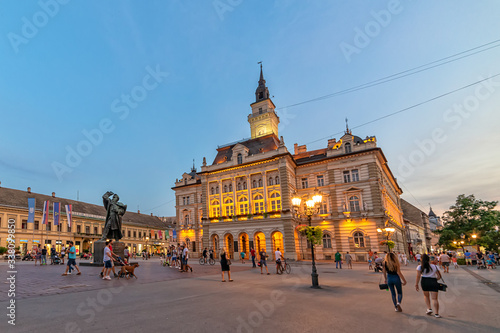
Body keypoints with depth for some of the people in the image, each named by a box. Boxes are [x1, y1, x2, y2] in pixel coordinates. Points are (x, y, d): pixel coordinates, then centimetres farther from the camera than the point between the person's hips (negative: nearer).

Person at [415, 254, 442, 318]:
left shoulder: (420, 267, 2)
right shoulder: (435, 266, 9)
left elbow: (418, 276, -6)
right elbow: (439, 276, 7)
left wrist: (416, 284, -1)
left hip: (424, 282, -1)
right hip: (434, 282, 1)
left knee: (426, 296, 21)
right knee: (434, 298, 1)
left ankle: (429, 308, 11)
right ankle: (436, 313, -2)